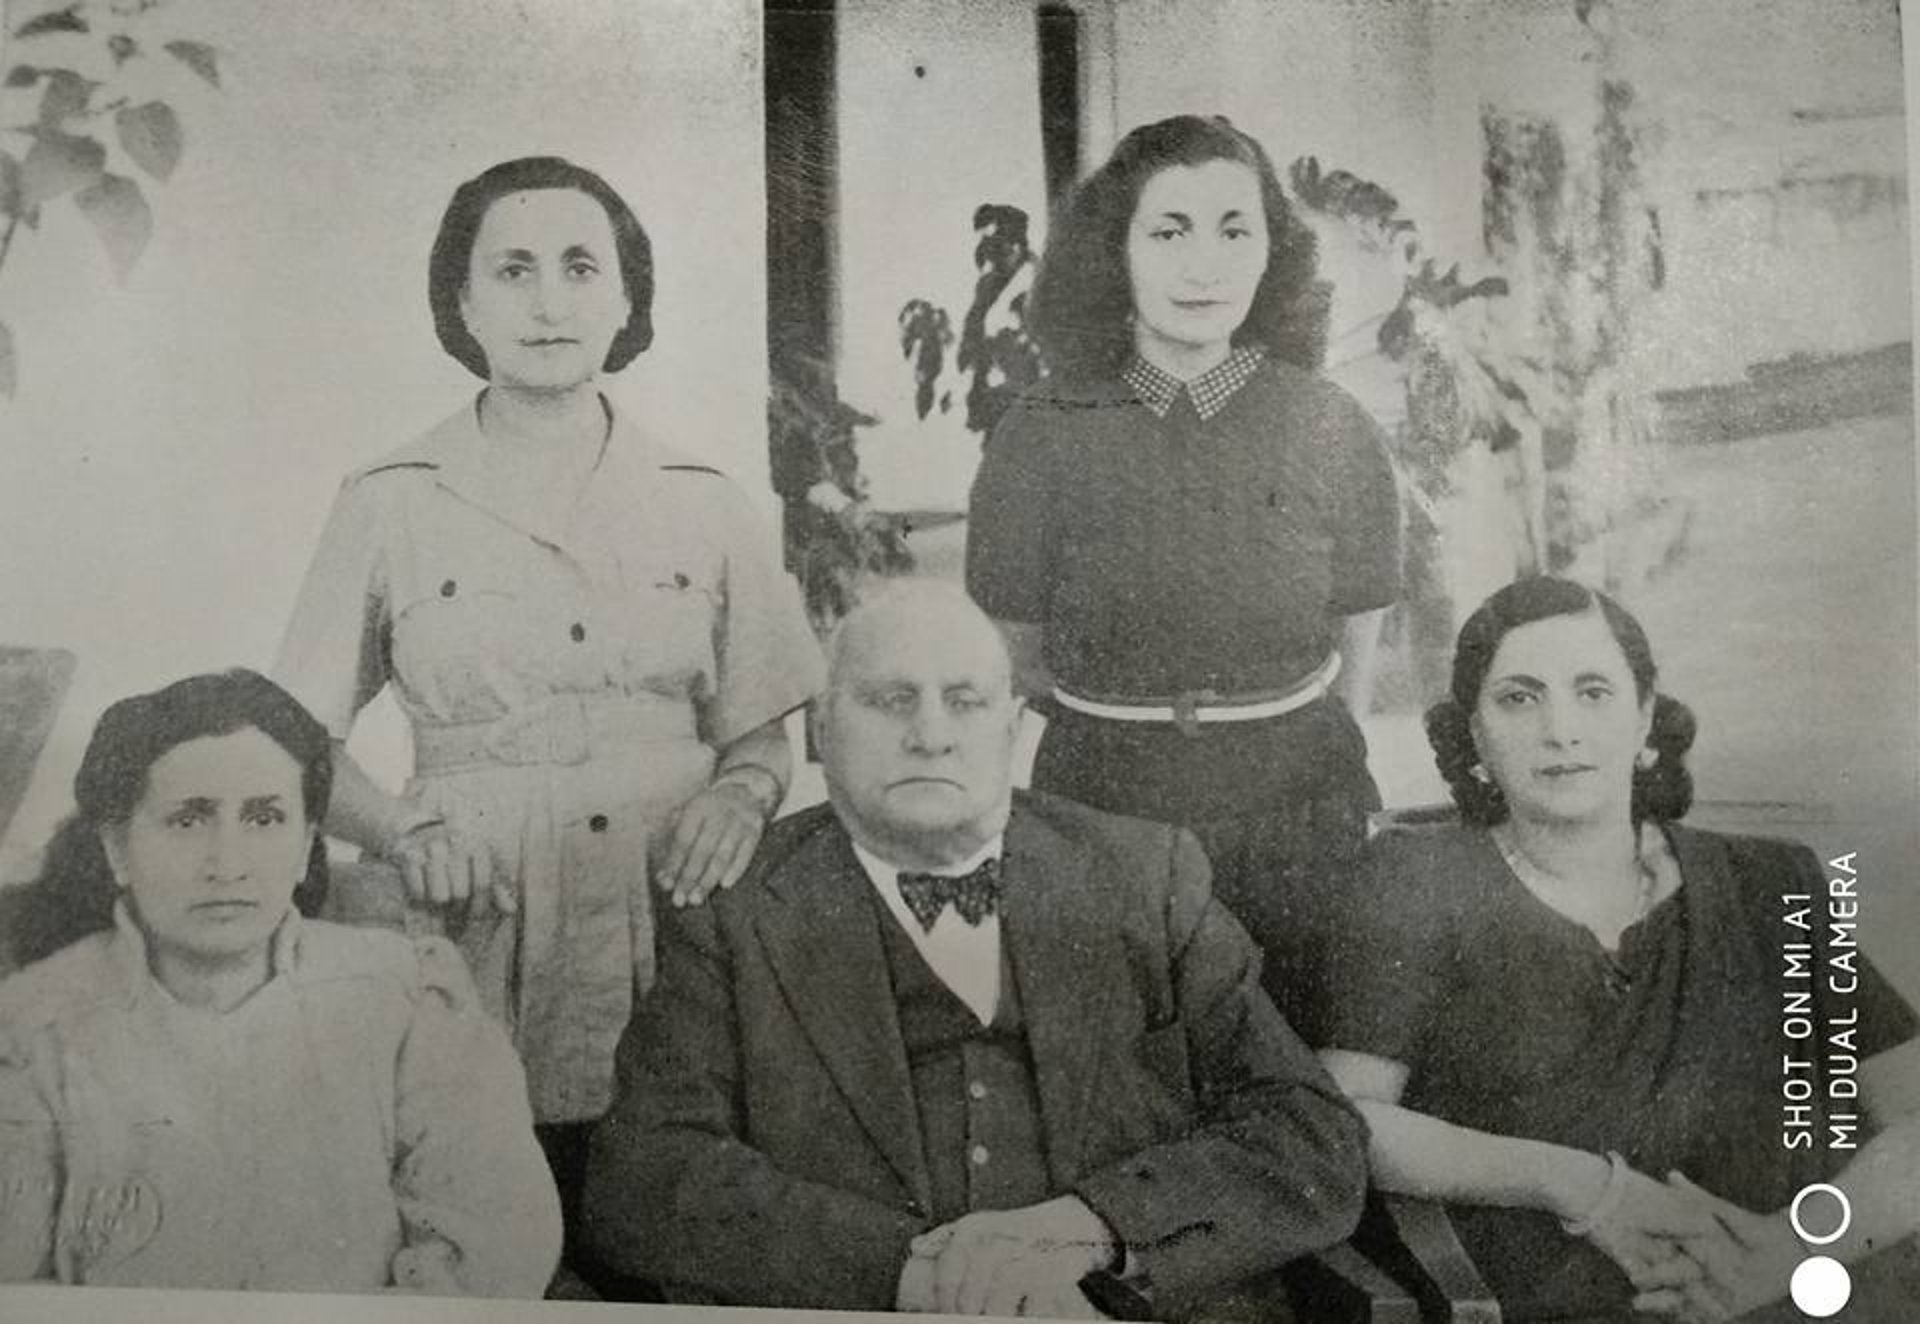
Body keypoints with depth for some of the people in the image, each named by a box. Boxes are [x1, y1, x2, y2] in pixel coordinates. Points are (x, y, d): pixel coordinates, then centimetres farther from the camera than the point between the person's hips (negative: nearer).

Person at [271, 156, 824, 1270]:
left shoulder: (702, 506, 6)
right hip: (475, 959, -1)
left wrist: (739, 795, -7)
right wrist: (410, 833, -9)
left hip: (677, 961, 1)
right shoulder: (389, 506, 2)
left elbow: (761, 730, 13)